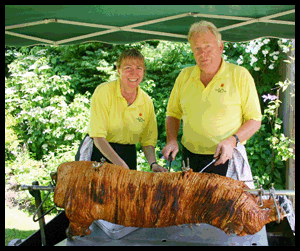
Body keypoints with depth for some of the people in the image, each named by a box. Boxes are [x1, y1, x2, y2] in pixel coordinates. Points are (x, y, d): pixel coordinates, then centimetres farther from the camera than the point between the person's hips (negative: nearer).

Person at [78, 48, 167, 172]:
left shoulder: (146, 101, -1)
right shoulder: (103, 92, -14)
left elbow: (148, 140, 6)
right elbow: (98, 137, -18)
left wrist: (153, 163, -14)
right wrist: (121, 164, -28)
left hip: (128, 155, 4)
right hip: (98, 152, -3)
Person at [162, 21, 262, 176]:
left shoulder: (240, 76, -5)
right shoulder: (184, 77, 6)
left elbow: (254, 121, -4)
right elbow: (173, 114, 16)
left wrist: (232, 141, -20)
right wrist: (172, 140, -1)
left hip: (226, 158, -3)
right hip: (190, 157, 3)